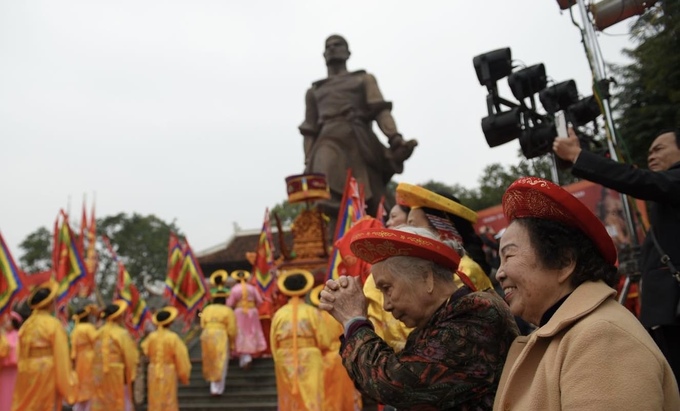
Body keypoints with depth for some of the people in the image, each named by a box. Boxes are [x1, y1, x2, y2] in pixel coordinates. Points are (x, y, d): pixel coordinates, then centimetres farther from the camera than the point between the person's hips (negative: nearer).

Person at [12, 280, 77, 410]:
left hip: (27, 374, 5)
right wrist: (67, 383, -5)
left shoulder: (26, 324, 5)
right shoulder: (54, 325, -11)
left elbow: (21, 353, 9)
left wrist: (23, 371, 18)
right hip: (47, 373, -5)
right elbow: (61, 355, -11)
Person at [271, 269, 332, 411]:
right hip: (309, 362, -2)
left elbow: (274, 344, 0)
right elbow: (323, 342, -6)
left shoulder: (279, 314, -1)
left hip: (285, 363, 2)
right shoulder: (311, 312, -6)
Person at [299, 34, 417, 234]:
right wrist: (308, 163, 6)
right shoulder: (314, 91, 30)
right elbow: (309, 130, 22)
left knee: (372, 206, -8)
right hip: (329, 143, 0)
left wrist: (395, 138, -12)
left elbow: (380, 110, 7)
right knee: (330, 201, -26)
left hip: (360, 142, 0)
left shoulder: (364, 79, 24)